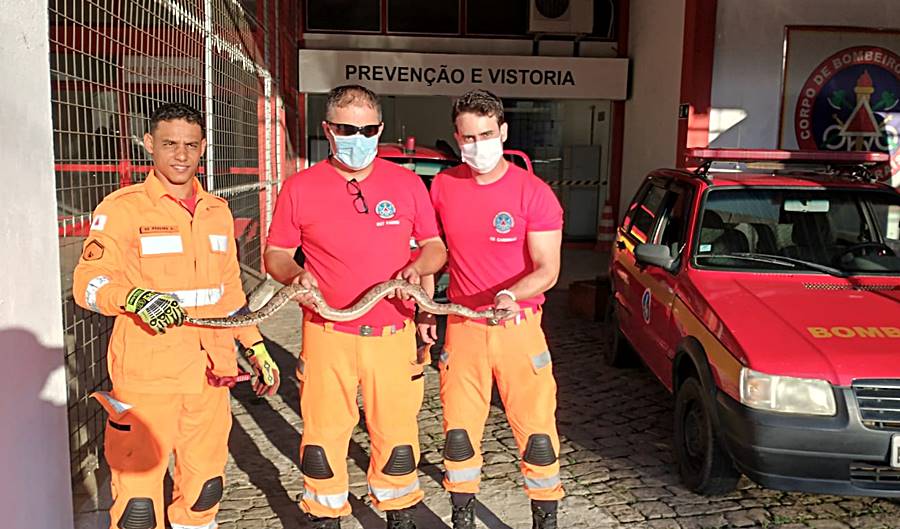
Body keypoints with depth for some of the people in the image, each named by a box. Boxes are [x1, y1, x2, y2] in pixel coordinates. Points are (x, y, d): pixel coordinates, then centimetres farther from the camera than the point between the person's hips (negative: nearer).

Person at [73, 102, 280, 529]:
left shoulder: (218, 211, 14)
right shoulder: (123, 208, -3)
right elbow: (89, 281, -9)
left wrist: (256, 348, 18)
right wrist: (134, 297, -29)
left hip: (209, 375, 5)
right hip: (146, 377, -5)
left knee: (205, 488, 14)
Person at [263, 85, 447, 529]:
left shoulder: (407, 184, 3)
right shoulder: (300, 188, -1)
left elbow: (435, 246, 10)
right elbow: (274, 254, 6)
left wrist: (417, 267, -11)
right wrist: (295, 275, -14)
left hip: (394, 335, 1)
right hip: (327, 337, -1)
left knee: (397, 433, 12)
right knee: (324, 435, 9)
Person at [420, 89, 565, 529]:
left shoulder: (534, 193, -9)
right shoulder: (443, 186, 2)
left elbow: (547, 270, -12)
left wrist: (510, 296, -30)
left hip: (519, 327, -3)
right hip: (461, 324, 3)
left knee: (536, 430, 2)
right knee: (459, 430, 10)